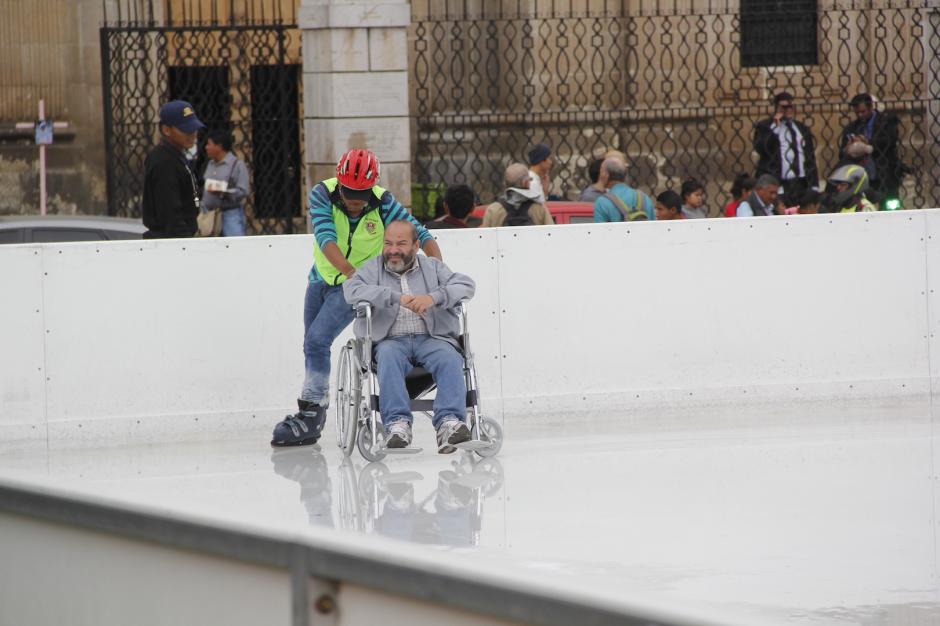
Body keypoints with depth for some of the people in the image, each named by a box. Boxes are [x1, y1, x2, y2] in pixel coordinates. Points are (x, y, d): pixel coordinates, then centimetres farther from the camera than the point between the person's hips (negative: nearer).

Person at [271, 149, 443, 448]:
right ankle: (312, 420, 25)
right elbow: (325, 237, -31)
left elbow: (421, 235, -19)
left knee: (317, 340, -18)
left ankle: (311, 410, -12)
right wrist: (350, 272, -44)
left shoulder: (383, 203, -22)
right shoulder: (322, 194, -19)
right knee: (311, 345, 12)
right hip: (323, 277, 4)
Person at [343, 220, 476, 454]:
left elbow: (466, 285, 4)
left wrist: (433, 298, -17)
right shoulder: (373, 269, 16)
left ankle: (449, 423, -45)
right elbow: (352, 291, -6)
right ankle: (397, 424, -45)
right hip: (391, 340, -1)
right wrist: (398, 298, -17)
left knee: (449, 358, -31)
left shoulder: (432, 267, 19)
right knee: (389, 357, -35)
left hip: (432, 338, 1)